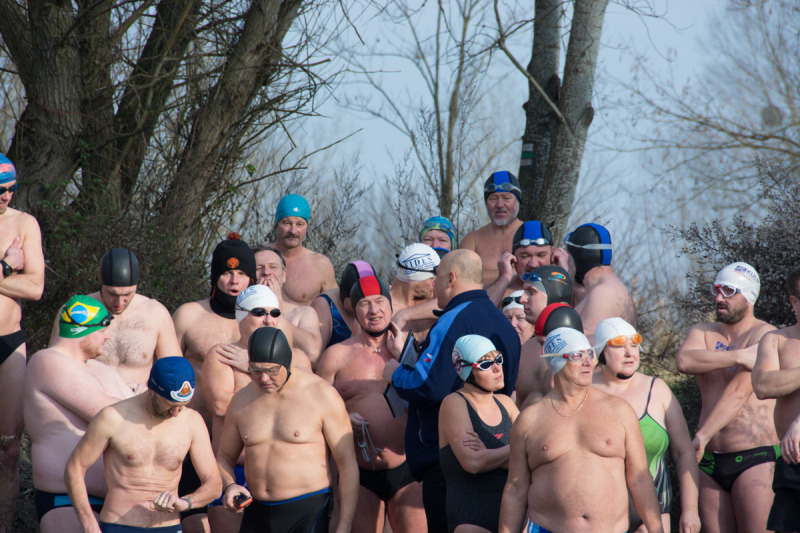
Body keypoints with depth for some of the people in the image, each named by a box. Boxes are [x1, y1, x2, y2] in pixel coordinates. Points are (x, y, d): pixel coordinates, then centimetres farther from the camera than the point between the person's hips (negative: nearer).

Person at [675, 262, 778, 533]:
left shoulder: (764, 335, -4)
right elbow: (684, 361, -10)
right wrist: (739, 357, -19)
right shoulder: (702, 333, 14)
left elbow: (739, 391, -15)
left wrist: (702, 436, -20)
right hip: (710, 461, 6)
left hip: (754, 459, -6)